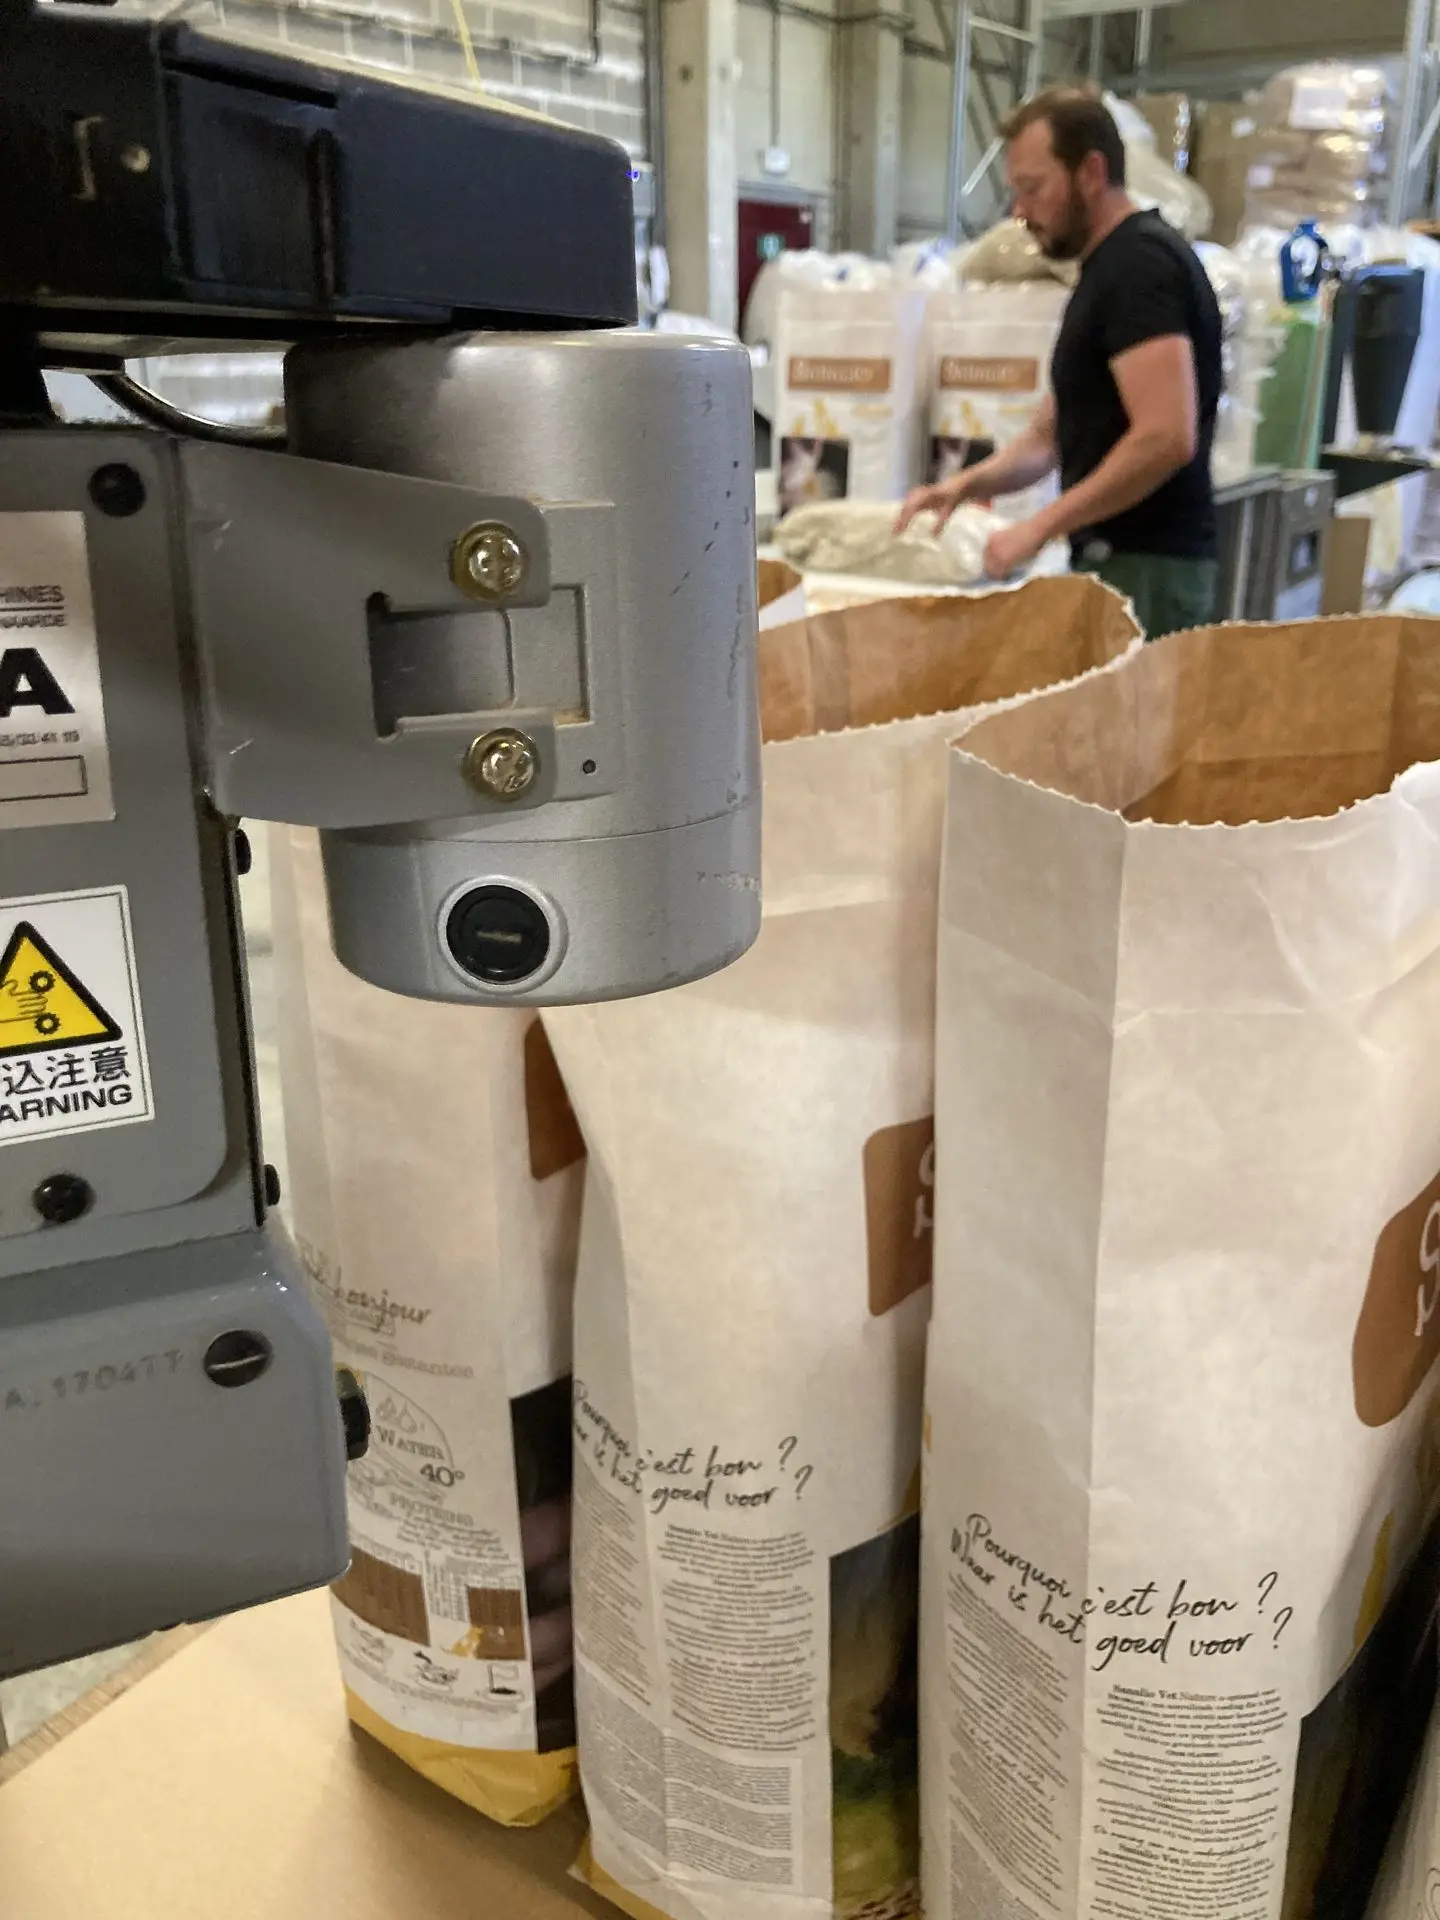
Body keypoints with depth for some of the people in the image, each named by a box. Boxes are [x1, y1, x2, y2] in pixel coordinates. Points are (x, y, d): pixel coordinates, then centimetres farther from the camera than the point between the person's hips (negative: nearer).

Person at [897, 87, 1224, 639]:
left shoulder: (1140, 263, -12)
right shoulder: (1109, 269, 18)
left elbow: (1166, 438, -23)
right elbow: (1052, 434, 22)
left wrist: (1041, 526, -18)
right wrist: (968, 483, 5)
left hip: (1146, 567, -9)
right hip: (1119, 558, 9)